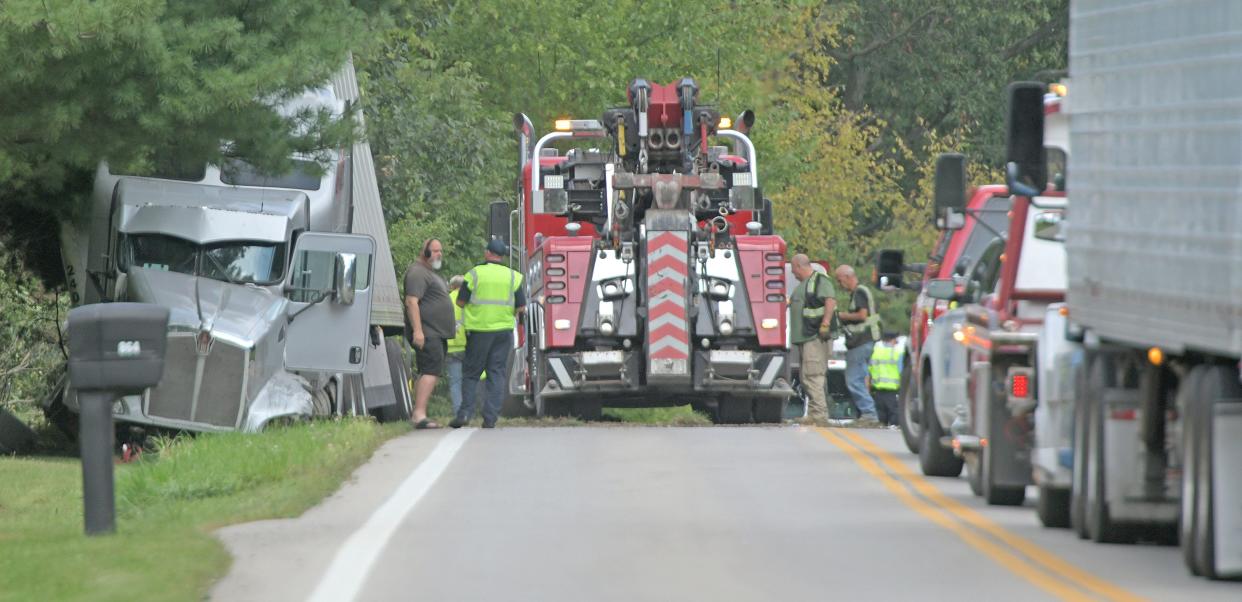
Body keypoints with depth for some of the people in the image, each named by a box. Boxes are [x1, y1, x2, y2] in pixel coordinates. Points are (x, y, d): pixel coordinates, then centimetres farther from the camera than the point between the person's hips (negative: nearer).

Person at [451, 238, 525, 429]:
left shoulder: (475, 274, -4)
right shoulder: (513, 277, 3)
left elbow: (460, 302, -1)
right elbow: (521, 307, 3)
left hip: (479, 329, -2)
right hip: (504, 330, 2)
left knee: (471, 372, 7)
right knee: (497, 374, 4)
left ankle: (465, 412, -4)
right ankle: (490, 417, -3)